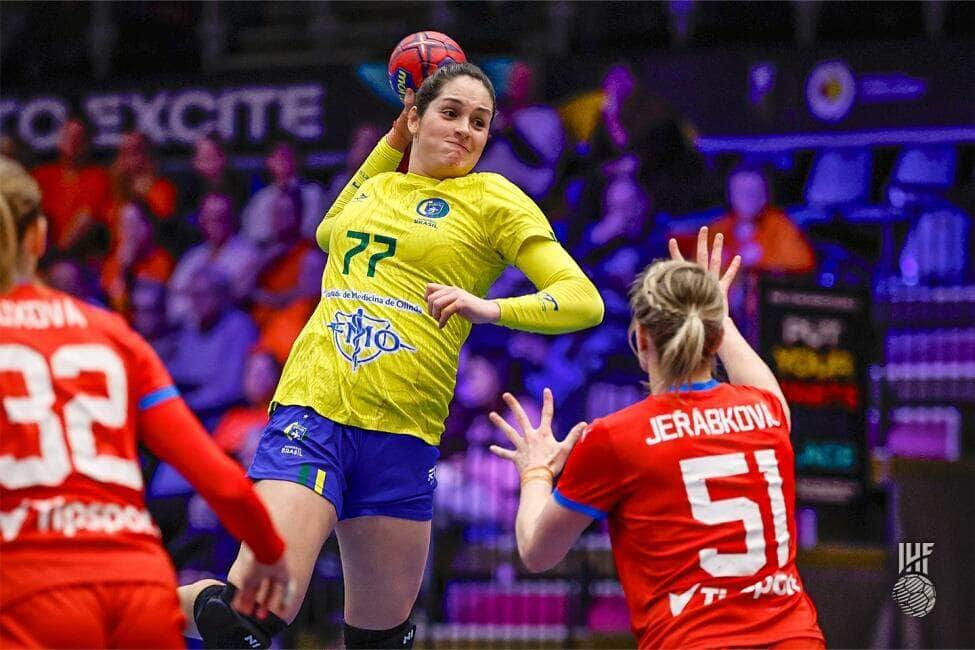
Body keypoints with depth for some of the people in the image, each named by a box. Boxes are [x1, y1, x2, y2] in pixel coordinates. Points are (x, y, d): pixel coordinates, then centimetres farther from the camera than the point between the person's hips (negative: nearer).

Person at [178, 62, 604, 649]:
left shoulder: (494, 200, 7)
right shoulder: (377, 187, 17)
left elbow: (584, 301, -2)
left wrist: (490, 307, -19)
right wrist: (391, 144, 34)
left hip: (401, 432, -1)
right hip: (310, 408, 1)